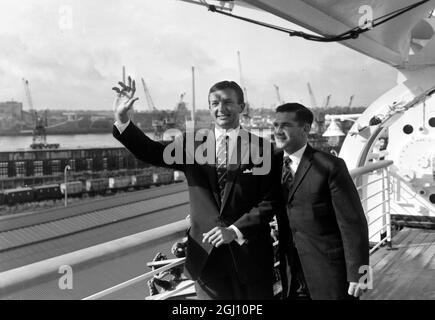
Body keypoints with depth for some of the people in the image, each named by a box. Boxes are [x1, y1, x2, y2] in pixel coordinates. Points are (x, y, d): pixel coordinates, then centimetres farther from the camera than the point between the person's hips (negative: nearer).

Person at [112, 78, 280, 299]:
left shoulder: (261, 149, -3)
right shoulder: (193, 145, 4)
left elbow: (269, 201, -6)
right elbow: (152, 153, -8)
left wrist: (235, 230, -16)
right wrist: (122, 119, -21)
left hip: (250, 255, -1)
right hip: (206, 254, 1)